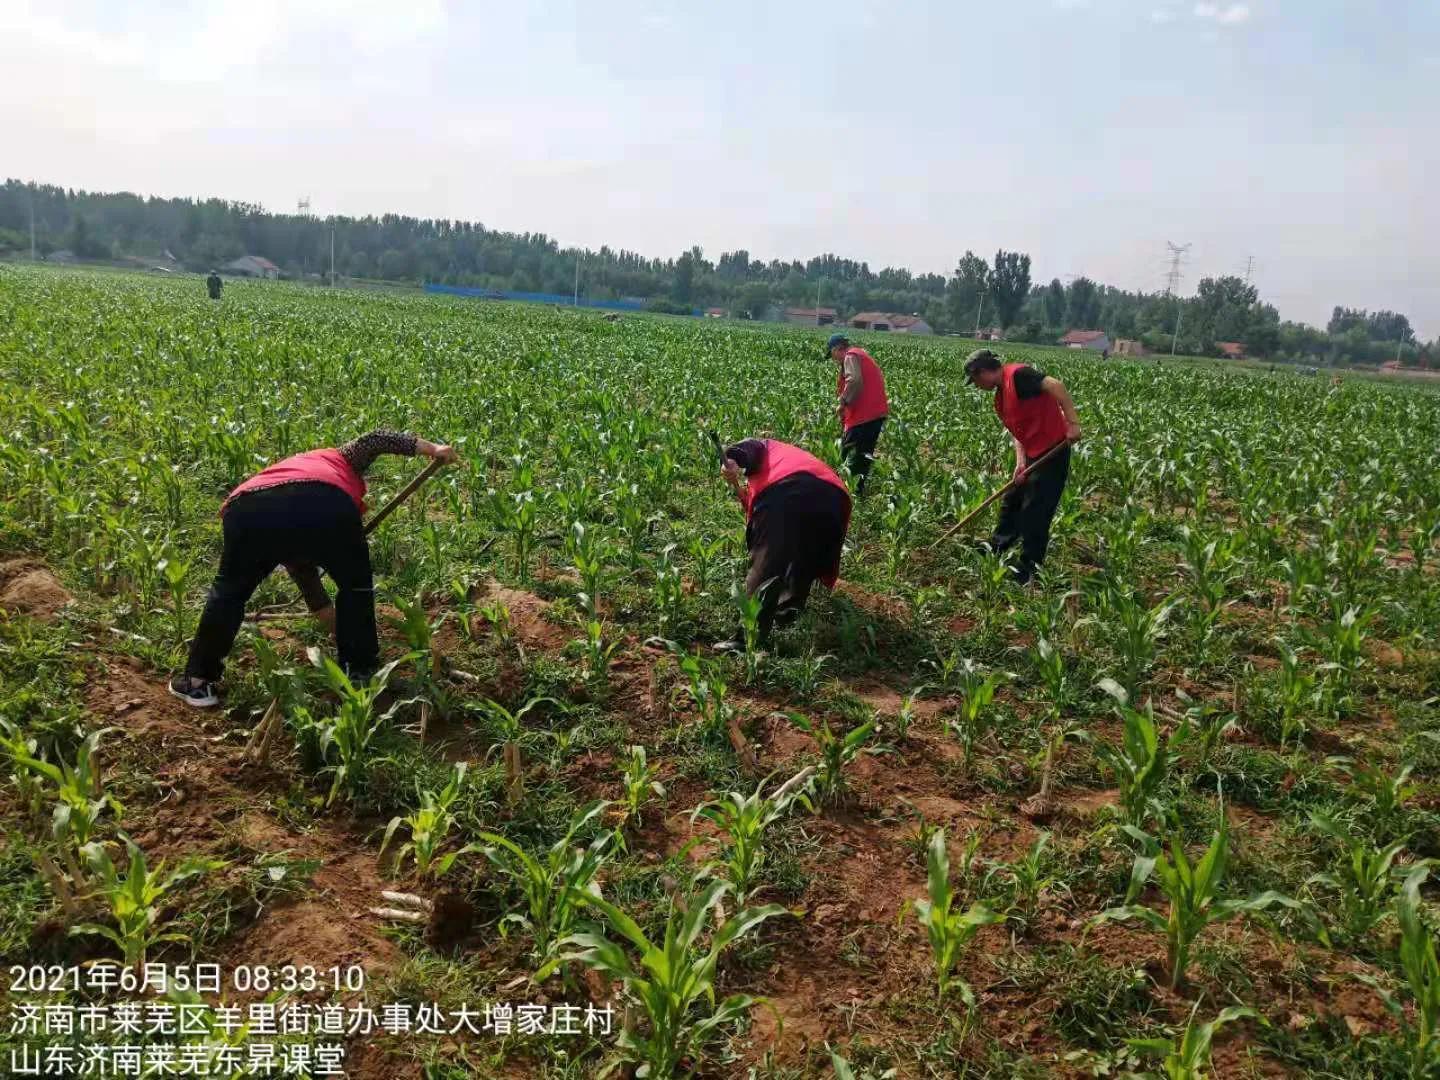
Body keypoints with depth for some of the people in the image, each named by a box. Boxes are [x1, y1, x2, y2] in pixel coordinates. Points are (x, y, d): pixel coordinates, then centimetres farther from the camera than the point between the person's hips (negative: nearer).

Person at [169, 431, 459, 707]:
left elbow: (299, 561, 51)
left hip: (248, 510, 4)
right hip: (325, 503, -3)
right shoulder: (336, 460, 39)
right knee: (356, 586, 22)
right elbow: (375, 439, 21)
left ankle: (198, 681, 34)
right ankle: (359, 674, 30)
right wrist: (432, 449, 19)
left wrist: (323, 609, 59)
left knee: (230, 589, 27)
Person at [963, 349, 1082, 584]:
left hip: (1052, 451, -10)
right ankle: (994, 552, 37)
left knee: (1034, 513, -3)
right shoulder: (1000, 396, 14)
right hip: (1033, 455, 10)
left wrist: (1073, 422, -31)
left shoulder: (1017, 374, -16)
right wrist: (1020, 462, -1)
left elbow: (1056, 386, -26)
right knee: (1010, 503, 21)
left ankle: (1028, 572, 8)